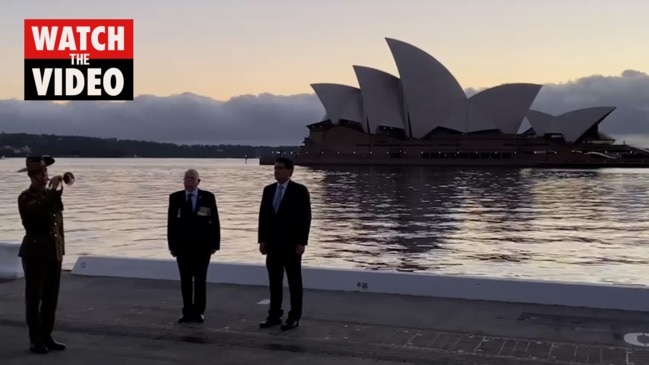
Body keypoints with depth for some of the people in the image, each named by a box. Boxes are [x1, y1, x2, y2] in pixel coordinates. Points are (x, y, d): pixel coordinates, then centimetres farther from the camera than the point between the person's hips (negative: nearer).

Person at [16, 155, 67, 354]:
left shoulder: (51, 194, 13)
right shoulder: (26, 197, -8)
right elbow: (41, 210, -28)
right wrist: (53, 190, -27)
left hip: (54, 252, 7)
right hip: (35, 252, -6)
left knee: (51, 298, 9)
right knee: (34, 298, 0)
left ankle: (46, 336, 17)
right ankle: (35, 339, 7)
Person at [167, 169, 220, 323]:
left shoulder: (208, 197, -2)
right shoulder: (175, 198, 1)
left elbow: (215, 222, -1)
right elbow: (171, 223, 2)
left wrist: (215, 244, -5)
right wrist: (172, 245, -2)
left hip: (202, 246, -1)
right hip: (182, 246, 1)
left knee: (200, 280, 5)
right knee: (185, 280, 5)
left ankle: (199, 312, 13)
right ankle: (187, 312, 11)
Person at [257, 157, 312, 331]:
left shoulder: (300, 190, -7)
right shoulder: (268, 190, 9)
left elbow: (305, 217, -10)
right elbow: (263, 216, 11)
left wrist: (301, 242, -15)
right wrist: (262, 240, 6)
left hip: (291, 244, -5)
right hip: (273, 244, 5)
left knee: (294, 282, 2)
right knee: (274, 282, 9)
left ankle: (294, 317, 8)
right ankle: (274, 315, 17)